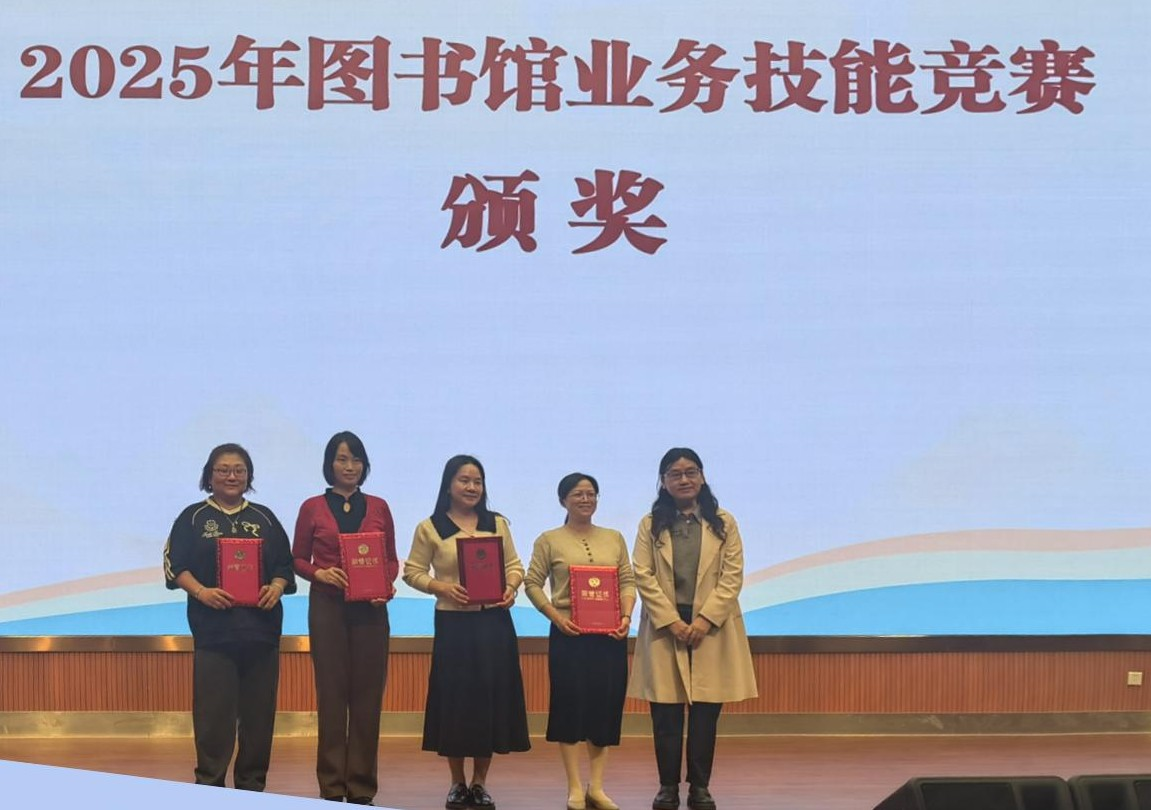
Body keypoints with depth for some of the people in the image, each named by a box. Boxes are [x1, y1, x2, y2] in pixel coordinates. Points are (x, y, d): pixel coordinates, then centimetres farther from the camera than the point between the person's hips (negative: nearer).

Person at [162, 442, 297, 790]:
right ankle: (210, 783, 2)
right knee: (213, 709, -6)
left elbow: (285, 565, 14)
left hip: (261, 627, 3)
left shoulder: (264, 518, 15)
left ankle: (252, 784, 12)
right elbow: (175, 565, 1)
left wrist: (276, 588, -7)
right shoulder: (193, 518, 7)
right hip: (213, 627, -3)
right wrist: (201, 592, -15)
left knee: (259, 710, 3)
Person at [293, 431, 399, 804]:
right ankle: (331, 785, 5)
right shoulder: (312, 508, 4)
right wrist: (319, 573, -11)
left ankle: (362, 786, 7)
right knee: (331, 693, 0)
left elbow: (392, 560, 11)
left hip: (370, 608, 1)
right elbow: (298, 559, 8)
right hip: (327, 606, -1)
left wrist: (386, 583, -8)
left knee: (368, 694, 1)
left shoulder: (378, 507, 9)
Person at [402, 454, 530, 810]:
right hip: (453, 623, -2)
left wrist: (511, 587, -9)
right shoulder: (429, 528, 0)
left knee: (492, 697, 3)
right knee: (455, 698, 0)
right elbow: (412, 572, 2)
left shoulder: (497, 523, 9)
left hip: (494, 622, 2)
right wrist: (441, 587, -14)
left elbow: (514, 565, 12)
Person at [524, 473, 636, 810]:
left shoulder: (614, 538, 13)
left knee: (606, 706, 3)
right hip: (569, 635, -3)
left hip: (610, 635, 3)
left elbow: (628, 580, 10)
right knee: (570, 704, -2)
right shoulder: (549, 540, 3)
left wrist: (626, 615, -6)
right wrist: (555, 616, -13)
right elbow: (533, 583, -1)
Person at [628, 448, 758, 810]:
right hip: (664, 627, 0)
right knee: (666, 713, 0)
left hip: (711, 627, 0)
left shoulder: (723, 523, 7)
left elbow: (733, 576, 0)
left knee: (706, 712, 1)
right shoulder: (651, 525, 6)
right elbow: (643, 577, -2)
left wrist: (705, 619, -11)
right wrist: (672, 621, -12)